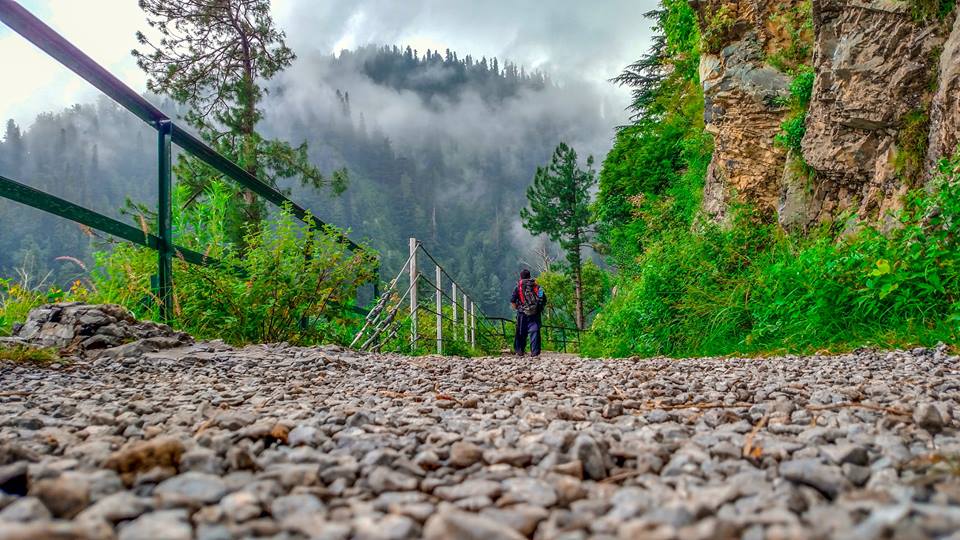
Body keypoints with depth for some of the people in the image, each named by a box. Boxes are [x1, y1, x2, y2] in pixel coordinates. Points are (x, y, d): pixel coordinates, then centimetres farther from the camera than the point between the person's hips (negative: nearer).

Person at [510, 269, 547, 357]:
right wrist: (540, 308, 16)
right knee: (534, 332, 2)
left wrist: (517, 309, 11)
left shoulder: (518, 287, 1)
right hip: (535, 314, 1)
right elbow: (544, 300, 5)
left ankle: (519, 351, 13)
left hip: (522, 314, -1)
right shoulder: (537, 286, 8)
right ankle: (535, 352, -2)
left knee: (521, 333, 9)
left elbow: (512, 302, -5)